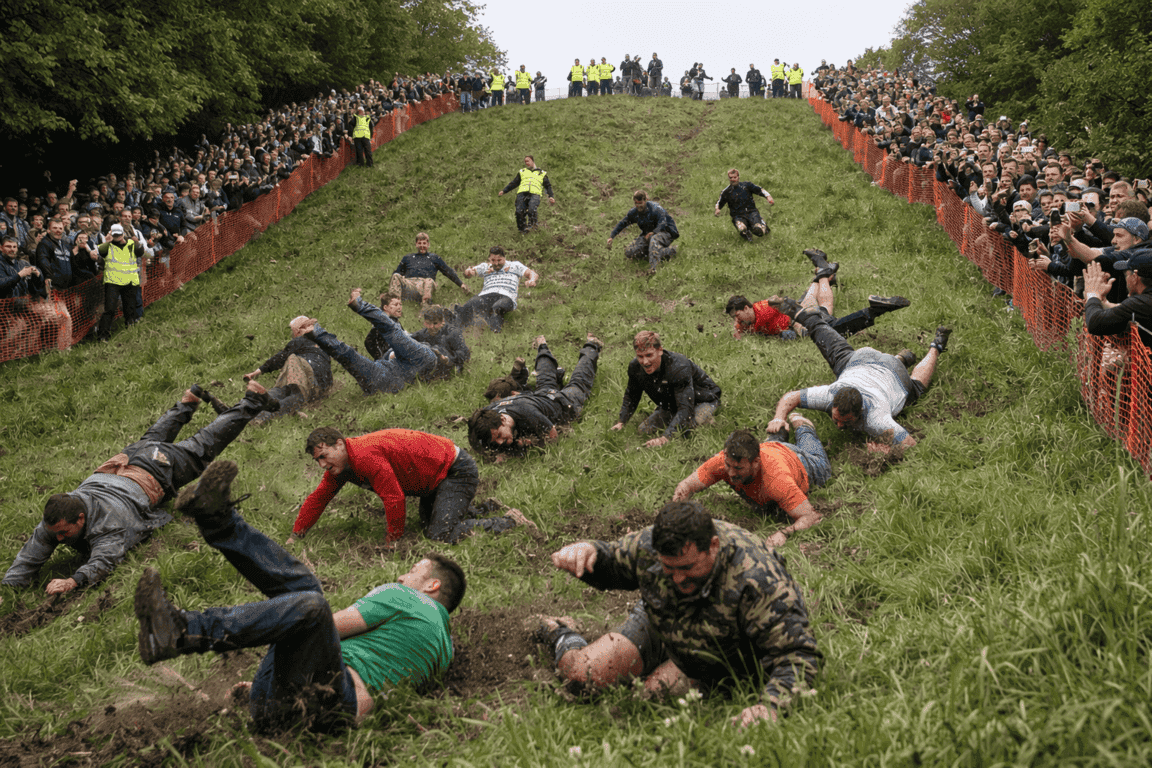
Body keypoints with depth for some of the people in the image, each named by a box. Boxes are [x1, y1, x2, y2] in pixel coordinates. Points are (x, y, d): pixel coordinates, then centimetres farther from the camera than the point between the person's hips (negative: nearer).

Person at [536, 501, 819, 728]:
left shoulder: (758, 581, -43)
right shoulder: (647, 545, -27)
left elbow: (798, 656, -41)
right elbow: (612, 562, -4)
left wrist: (769, 705, -59)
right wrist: (589, 552, -29)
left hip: (716, 661, -3)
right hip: (657, 628, 3)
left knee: (654, 690, -20)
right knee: (583, 672, -5)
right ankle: (560, 635, 32)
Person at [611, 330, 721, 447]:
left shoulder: (679, 367, -37)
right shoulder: (635, 367, -16)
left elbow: (685, 408, -43)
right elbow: (631, 396, 6)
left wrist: (664, 438, -53)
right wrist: (621, 422, -9)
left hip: (703, 401, -7)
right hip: (670, 407, 7)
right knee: (642, 430, -9)